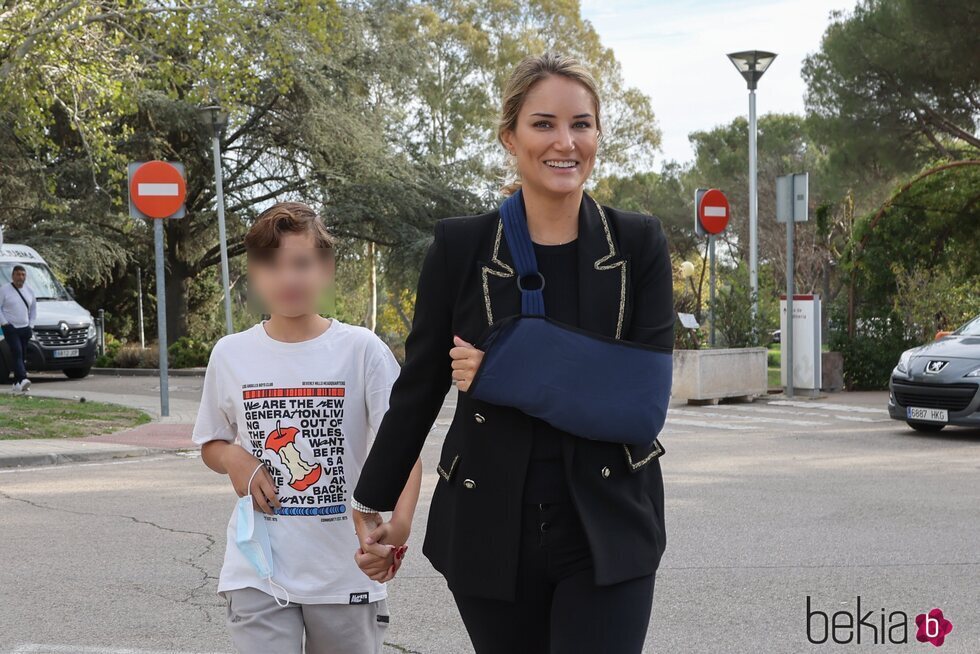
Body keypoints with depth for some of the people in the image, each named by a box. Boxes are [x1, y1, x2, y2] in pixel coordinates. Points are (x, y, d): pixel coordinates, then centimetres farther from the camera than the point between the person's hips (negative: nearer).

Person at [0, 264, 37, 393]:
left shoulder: (29, 290, 13)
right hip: (11, 329, -6)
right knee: (17, 353, -19)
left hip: (25, 329, 6)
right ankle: (22, 380, -32)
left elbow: (33, 308, 21)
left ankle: (16, 383, 9)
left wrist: (31, 324, 12)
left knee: (23, 357, 4)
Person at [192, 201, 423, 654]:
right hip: (258, 572, 1)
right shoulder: (230, 354, 1)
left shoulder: (361, 350, -7)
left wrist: (398, 525, -31)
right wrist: (234, 459, -9)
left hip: (347, 571, -1)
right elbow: (211, 445, 16)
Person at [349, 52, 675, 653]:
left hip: (606, 533, -1)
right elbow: (419, 387, 7)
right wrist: (371, 504, 14)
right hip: (489, 532, 1)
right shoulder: (461, 246, -1)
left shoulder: (639, 244, -1)